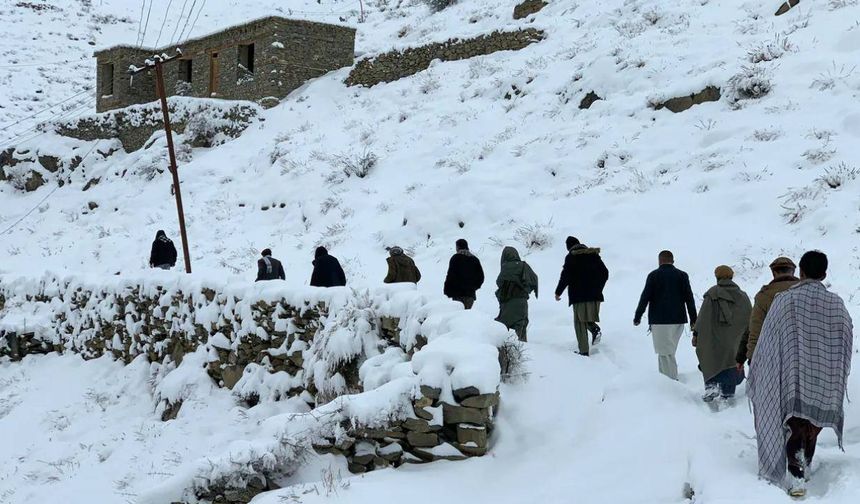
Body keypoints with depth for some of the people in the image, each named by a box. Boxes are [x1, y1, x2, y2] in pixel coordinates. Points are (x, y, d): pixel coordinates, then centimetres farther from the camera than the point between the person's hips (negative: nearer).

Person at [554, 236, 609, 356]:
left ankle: (584, 351, -4)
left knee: (580, 322, 1)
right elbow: (605, 273, 13)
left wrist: (558, 292, 2)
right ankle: (595, 328, -10)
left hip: (579, 295, -5)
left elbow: (565, 276, -10)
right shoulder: (594, 254, 11)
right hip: (595, 295, 5)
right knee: (587, 318, 22)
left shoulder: (571, 257, -5)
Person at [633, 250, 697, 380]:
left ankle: (672, 380, -11)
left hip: (659, 320, -4)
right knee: (668, 351, 18)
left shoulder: (654, 275, -4)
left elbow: (645, 297, -5)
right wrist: (693, 319, 9)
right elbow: (689, 298, 4)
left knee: (666, 353, -4)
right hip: (678, 320, 5)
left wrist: (637, 317, 3)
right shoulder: (682, 275, 5)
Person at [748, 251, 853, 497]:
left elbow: (766, 340, -7)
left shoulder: (784, 301, -11)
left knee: (794, 425, 2)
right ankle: (805, 467, 33)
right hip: (825, 379, 2)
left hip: (792, 376, -2)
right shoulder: (836, 304, -4)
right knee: (814, 424, 19)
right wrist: (838, 374, 21)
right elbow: (847, 340, 6)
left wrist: (756, 369, 5)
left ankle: (796, 476, -13)